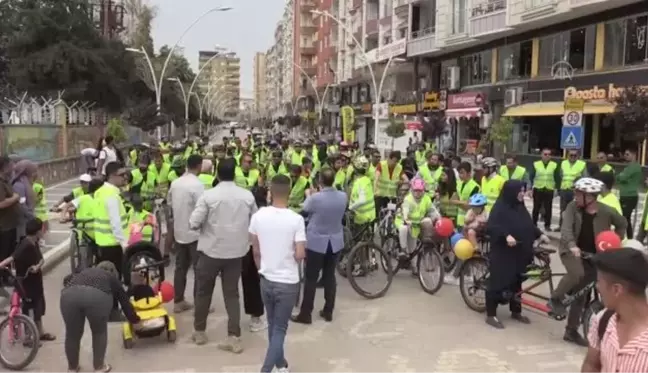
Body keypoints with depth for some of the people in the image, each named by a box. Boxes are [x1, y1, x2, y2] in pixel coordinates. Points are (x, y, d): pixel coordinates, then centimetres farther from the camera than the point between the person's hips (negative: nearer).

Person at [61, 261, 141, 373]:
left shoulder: (84, 272, 41)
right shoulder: (112, 279, 34)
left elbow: (67, 279, 27)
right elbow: (125, 301, 38)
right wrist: (135, 321, 49)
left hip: (70, 294, 2)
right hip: (97, 296, -2)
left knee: (72, 334, 22)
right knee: (99, 332, 23)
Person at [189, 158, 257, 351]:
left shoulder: (208, 195, -13)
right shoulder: (247, 195, -4)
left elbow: (194, 223, -13)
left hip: (211, 250, -2)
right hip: (236, 251, 2)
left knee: (203, 292, 15)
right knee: (232, 294, 10)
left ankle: (199, 332, 29)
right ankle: (234, 337, 6)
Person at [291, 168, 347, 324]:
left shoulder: (315, 198, -20)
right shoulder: (343, 196, -6)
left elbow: (304, 210, -2)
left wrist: (308, 195, 18)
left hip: (316, 242, -4)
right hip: (336, 242, 5)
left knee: (310, 278, 4)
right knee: (330, 276, 14)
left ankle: (305, 314, 10)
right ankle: (328, 312, 22)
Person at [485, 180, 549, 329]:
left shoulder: (520, 207, 10)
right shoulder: (499, 207, -14)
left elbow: (529, 225, 18)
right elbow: (491, 227, -23)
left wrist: (540, 234, 3)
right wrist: (506, 235, -36)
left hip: (519, 254, 8)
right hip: (502, 254, -7)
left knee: (516, 283, 16)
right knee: (498, 283, -2)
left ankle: (516, 312, 31)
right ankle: (491, 315, 8)